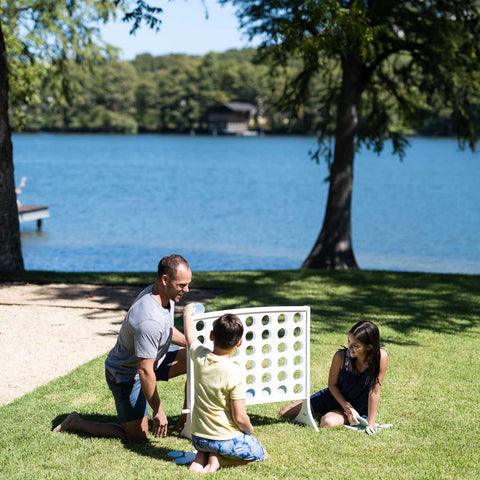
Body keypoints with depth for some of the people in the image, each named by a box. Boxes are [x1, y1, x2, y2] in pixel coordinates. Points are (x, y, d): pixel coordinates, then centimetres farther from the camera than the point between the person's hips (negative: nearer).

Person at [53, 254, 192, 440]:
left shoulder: (165, 295, -6)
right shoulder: (149, 320, -36)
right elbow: (145, 371, -32)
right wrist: (158, 411, -24)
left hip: (147, 361, 9)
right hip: (126, 375, -9)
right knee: (138, 436, -2)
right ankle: (76, 423, 10)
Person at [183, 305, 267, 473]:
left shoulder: (200, 357, -9)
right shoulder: (234, 372, -23)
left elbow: (190, 336, 15)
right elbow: (239, 417, -21)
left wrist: (187, 313, 33)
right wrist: (250, 430, 1)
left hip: (198, 438, 6)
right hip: (227, 440, -6)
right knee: (261, 454, 19)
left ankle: (202, 456, 5)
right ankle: (218, 459, -3)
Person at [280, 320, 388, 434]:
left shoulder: (381, 357, -31)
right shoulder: (341, 356, -25)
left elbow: (375, 392, -24)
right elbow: (332, 384, -9)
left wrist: (370, 423, -23)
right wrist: (348, 408, -16)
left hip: (359, 408, -3)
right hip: (335, 396, 3)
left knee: (327, 422, -33)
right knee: (284, 413, 1)